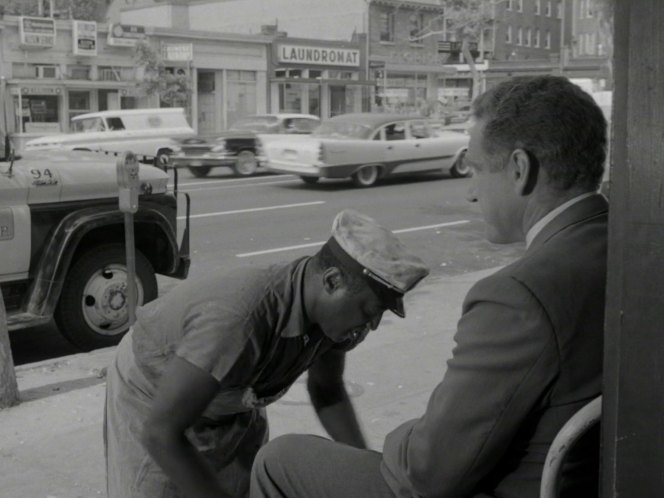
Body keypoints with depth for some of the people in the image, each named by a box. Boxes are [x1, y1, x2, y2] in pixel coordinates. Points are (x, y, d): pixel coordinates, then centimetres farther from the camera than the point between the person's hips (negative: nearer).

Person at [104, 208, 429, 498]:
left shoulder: (337, 315, -20)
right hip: (154, 396, -6)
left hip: (232, 403, 6)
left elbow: (327, 390, 1)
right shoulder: (236, 318, -43)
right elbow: (160, 432, -39)